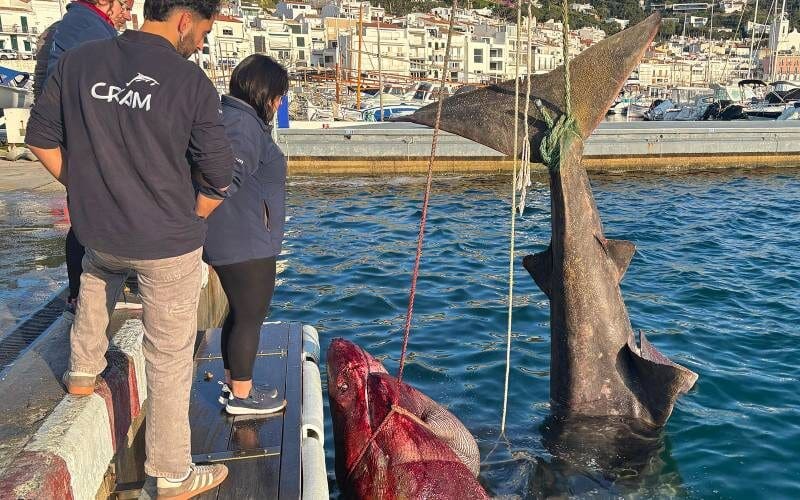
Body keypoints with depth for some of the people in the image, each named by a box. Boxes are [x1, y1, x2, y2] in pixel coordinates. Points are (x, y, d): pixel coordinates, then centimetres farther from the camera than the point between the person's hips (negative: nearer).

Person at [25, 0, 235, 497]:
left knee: (98, 269, 40)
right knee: (170, 359, 8)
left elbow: (41, 138, 7)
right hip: (169, 246, -4)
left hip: (98, 232, 4)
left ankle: (83, 370, 43)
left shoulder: (77, 60, -2)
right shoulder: (191, 81, -13)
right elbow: (220, 178, -8)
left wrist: (86, 190, 16)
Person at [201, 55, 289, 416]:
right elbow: (229, 173, -33)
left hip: (225, 241, 10)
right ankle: (241, 396, 17)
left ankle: (233, 385, 35)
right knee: (250, 318, 4)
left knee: (239, 314, 22)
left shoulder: (227, 115, 14)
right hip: (246, 244, -10)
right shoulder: (242, 121, -18)